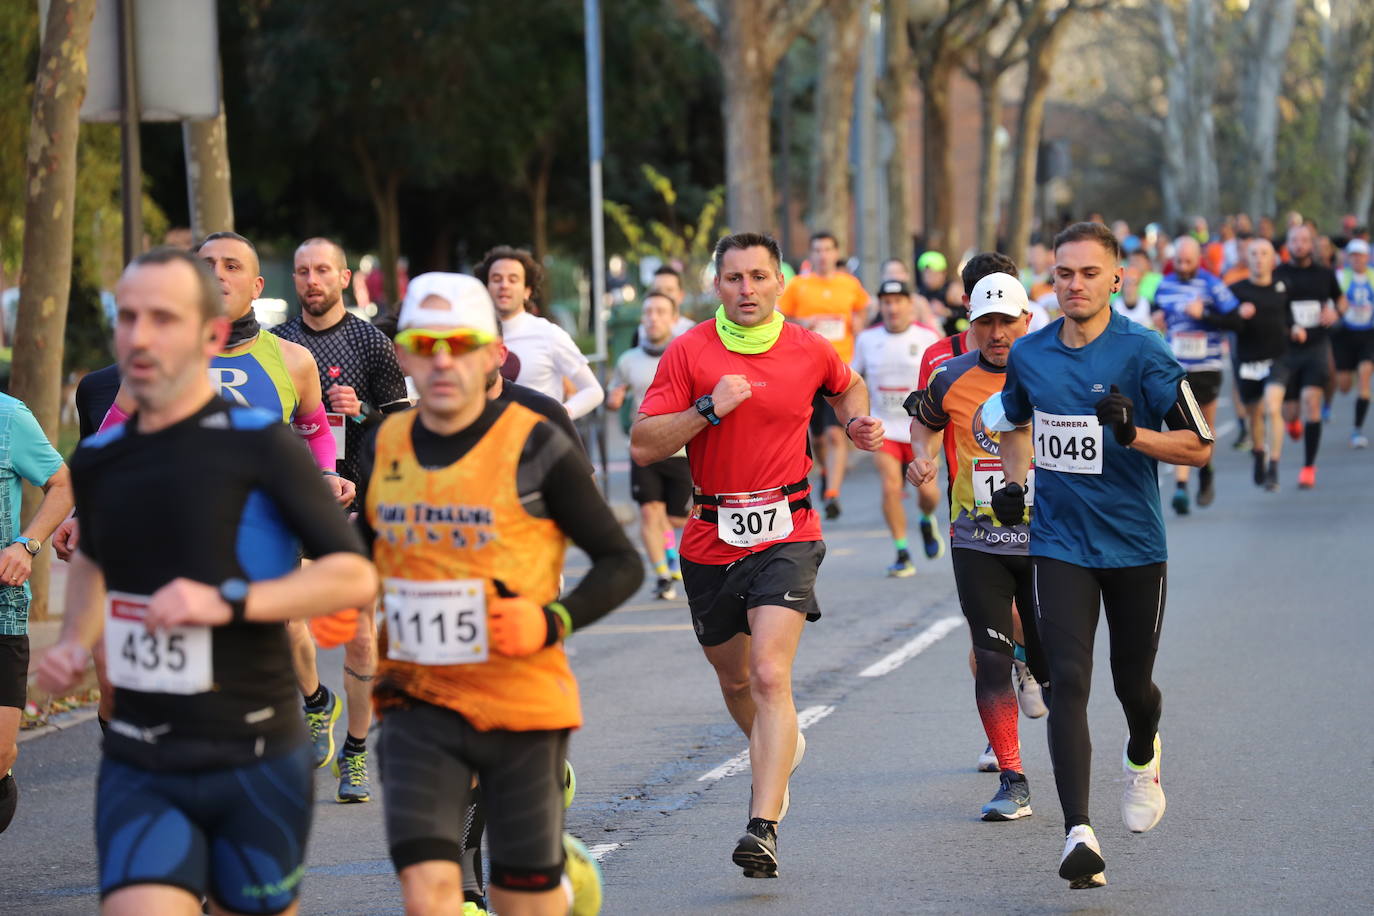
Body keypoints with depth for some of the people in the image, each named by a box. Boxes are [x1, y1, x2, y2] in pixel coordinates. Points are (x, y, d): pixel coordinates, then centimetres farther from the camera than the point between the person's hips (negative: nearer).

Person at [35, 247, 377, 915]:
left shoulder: (259, 445, -9)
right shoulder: (98, 458, 7)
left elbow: (354, 576, -11)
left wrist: (227, 602, -22)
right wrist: (76, 642, 10)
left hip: (254, 762, -3)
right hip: (136, 768, 3)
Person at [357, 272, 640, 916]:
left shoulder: (536, 447, -8)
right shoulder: (383, 447, 5)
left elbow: (621, 563, -3)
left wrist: (553, 621, -19)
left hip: (523, 704, -2)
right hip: (419, 702, 2)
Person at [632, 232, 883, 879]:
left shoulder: (810, 351, 1)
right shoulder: (688, 352, -5)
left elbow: (847, 387, 26)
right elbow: (643, 446, -10)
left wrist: (856, 424, 6)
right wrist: (709, 409, -21)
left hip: (784, 536, -2)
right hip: (710, 540, 2)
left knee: (770, 678, -19)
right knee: (733, 678, 18)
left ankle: (763, 828, -24)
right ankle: (777, 749, 52)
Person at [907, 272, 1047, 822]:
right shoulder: (951, 379, 0)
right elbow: (923, 419, 21)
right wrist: (923, 458, 3)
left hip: (1046, 539, -1)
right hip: (977, 544, 1)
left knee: (1049, 662, 3)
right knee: (991, 659, -6)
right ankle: (1012, 781, 0)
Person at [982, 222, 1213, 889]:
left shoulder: (1143, 352, -11)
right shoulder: (1028, 355, 2)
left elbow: (1200, 446, -8)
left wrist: (1134, 434, -25)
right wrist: (1015, 481, 5)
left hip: (1134, 542, -2)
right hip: (1060, 543, 2)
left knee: (1132, 681, 12)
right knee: (1069, 682, -12)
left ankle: (1143, 759, 48)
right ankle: (1079, 835, -17)